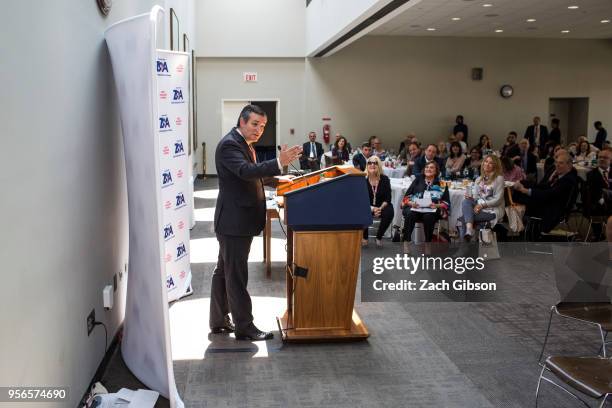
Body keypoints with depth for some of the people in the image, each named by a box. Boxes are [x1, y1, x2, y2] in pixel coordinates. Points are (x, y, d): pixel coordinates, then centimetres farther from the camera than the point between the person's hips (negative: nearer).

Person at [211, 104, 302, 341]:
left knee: (224, 272, 17)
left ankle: (219, 321, 29)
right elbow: (246, 171, -33)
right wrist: (279, 163, -41)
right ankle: (244, 328, 6)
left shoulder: (244, 144, 14)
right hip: (233, 221, -11)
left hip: (239, 221, 11)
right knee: (236, 276, -2)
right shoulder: (229, 144, -17)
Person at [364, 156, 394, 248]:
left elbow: (387, 199, -6)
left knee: (389, 212, -32)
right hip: (368, 206, -1)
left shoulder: (385, 179, -5)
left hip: (382, 206, 1)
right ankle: (364, 237, -5)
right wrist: (372, 208, -25)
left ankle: (379, 237, -6)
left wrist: (380, 208, -24)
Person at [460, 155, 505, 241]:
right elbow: (476, 196, 14)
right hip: (479, 207, 6)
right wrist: (471, 197, -10)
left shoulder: (499, 178, -2)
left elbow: (498, 199, -8)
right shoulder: (479, 179, 17)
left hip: (492, 210, -5)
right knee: (465, 202, -28)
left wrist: (482, 205, -17)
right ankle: (469, 229, -42)